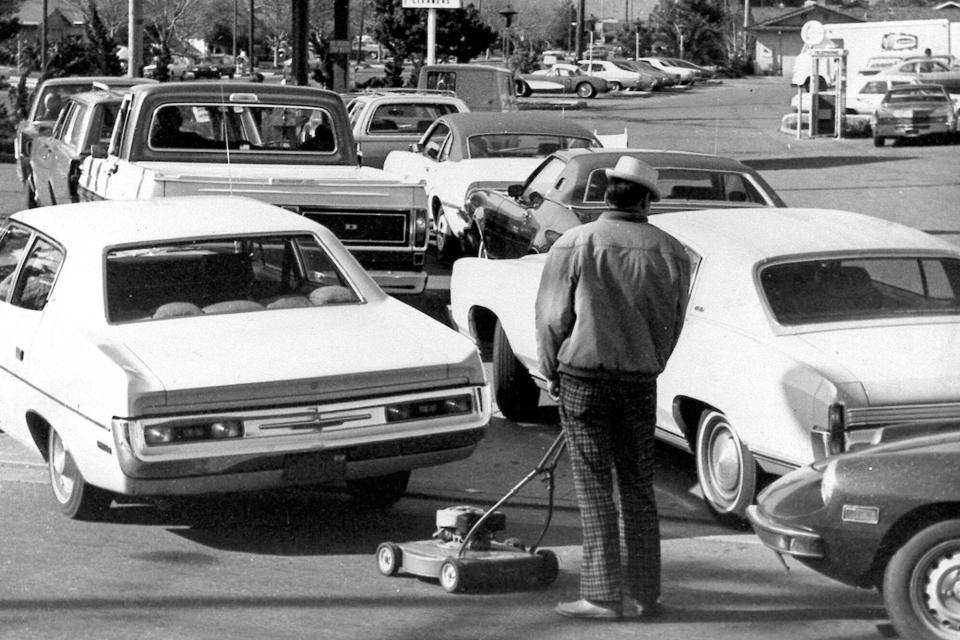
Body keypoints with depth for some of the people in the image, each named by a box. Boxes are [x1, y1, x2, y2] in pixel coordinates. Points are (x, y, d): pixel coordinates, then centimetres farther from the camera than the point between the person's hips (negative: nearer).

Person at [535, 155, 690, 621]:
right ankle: (644, 595, 15)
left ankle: (603, 595, 0)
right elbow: (673, 324, 9)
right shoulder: (671, 252, 2)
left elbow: (552, 318, -4)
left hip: (584, 374, -3)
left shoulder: (575, 244, -7)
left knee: (595, 488, 1)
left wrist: (552, 373, 9)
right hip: (640, 379, 3)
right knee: (639, 490, 11)